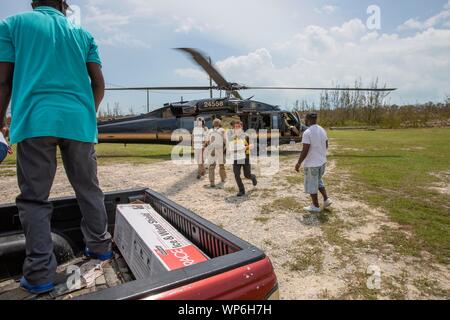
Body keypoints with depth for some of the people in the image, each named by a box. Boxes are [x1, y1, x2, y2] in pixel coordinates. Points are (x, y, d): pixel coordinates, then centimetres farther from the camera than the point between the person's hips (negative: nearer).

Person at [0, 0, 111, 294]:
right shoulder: (83, 34, 19)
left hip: (34, 120, -2)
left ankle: (41, 273, 2)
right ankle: (100, 246, 21)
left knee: (34, 198, 2)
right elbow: (99, 84, 11)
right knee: (89, 190, 12)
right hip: (79, 121, 2)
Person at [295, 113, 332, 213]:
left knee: (311, 185, 7)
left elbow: (305, 151, -22)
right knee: (319, 181, 27)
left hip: (311, 163, -8)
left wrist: (298, 163, -13)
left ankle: (316, 206, 18)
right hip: (322, 161, 8)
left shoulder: (307, 133, -21)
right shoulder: (322, 130, 4)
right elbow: (326, 145, 13)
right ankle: (326, 199, 22)